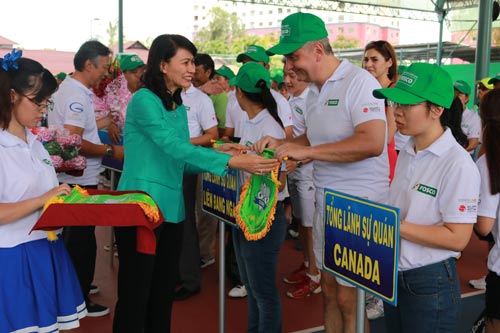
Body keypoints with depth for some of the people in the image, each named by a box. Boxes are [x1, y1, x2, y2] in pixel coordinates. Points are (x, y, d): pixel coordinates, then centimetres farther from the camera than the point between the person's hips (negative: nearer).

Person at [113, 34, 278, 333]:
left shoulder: (178, 107, 12)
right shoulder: (144, 100, -12)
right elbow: (174, 148, -24)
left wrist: (217, 153, -1)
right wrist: (232, 162, -28)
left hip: (171, 209, 8)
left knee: (164, 292, 14)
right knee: (135, 294, 2)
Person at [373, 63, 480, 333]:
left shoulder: (458, 165, -18)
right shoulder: (405, 153, 5)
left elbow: (457, 238, -21)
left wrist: (394, 226, -23)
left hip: (430, 283, -7)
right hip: (393, 275, 7)